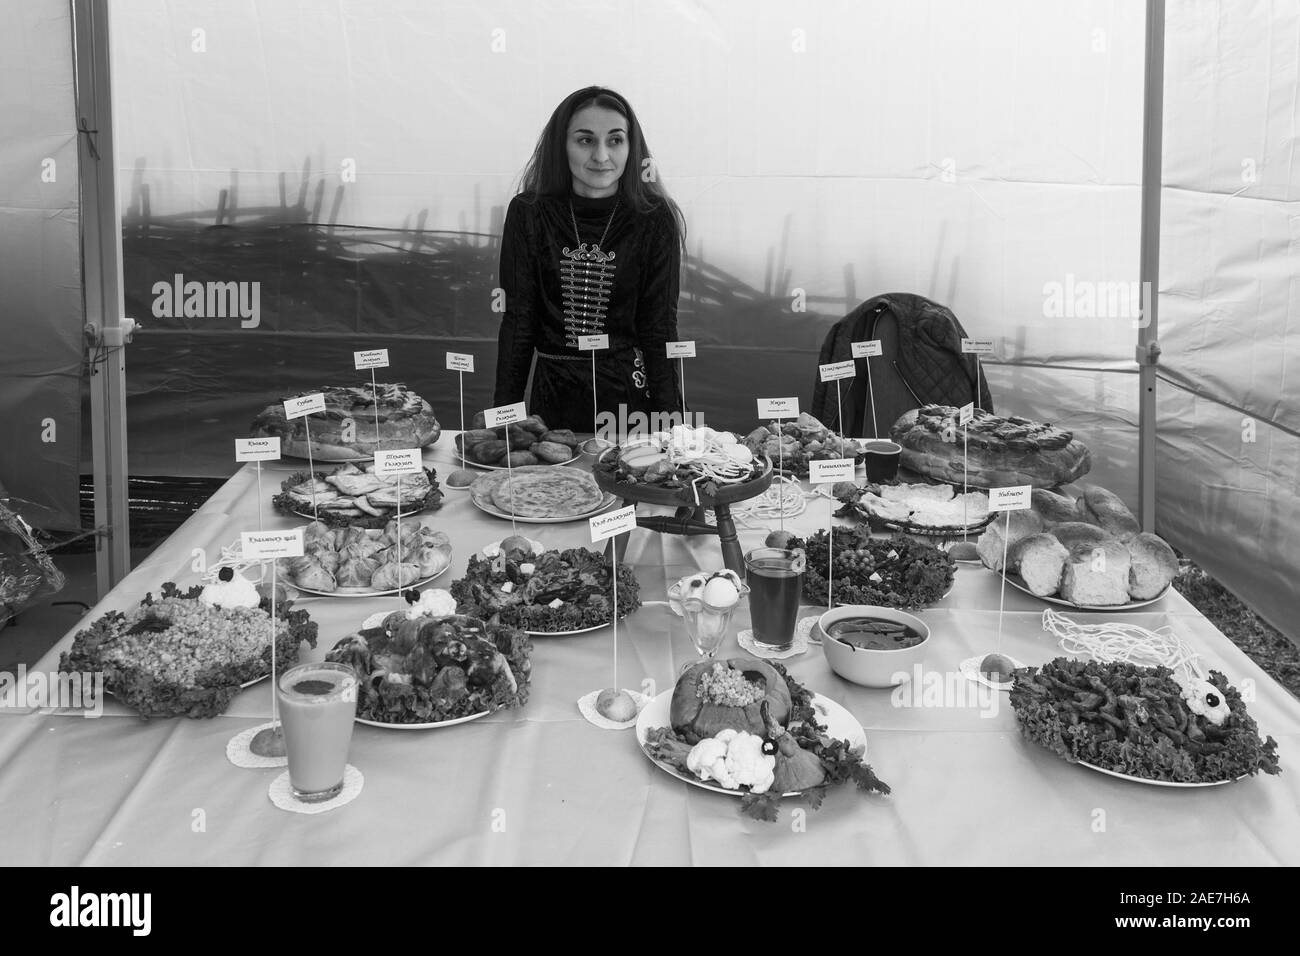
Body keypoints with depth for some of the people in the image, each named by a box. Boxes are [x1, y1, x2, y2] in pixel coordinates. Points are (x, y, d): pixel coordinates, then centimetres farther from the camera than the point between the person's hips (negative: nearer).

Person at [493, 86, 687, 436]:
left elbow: (660, 328, -5)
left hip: (631, 394, -1)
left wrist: (669, 420, -14)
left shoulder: (654, 220, -4)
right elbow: (517, 321, -2)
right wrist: (503, 413, -7)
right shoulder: (529, 214, -2)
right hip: (552, 398, 1)